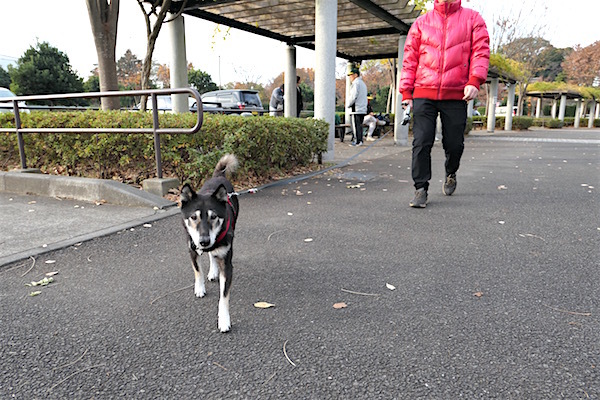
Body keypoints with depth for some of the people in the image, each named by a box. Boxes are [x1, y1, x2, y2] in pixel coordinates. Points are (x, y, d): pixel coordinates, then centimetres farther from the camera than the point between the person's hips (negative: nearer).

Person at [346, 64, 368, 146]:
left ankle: (358, 141, -6)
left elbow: (353, 96, -18)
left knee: (356, 125, -6)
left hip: (356, 109, -9)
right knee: (359, 125, 13)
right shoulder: (362, 83, 20)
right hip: (363, 109, 9)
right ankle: (360, 140, 16)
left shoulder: (356, 83, -11)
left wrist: (348, 104, -5)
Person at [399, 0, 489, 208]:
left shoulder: (472, 18, 11)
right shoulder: (421, 22, 13)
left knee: (454, 144, 5)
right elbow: (410, 58, 11)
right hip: (424, 94, 0)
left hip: (456, 95, 0)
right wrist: (406, 91, 3)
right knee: (421, 143, -7)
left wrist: (474, 81, -14)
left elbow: (481, 51, 2)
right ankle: (421, 189, 1)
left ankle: (451, 174, 35)